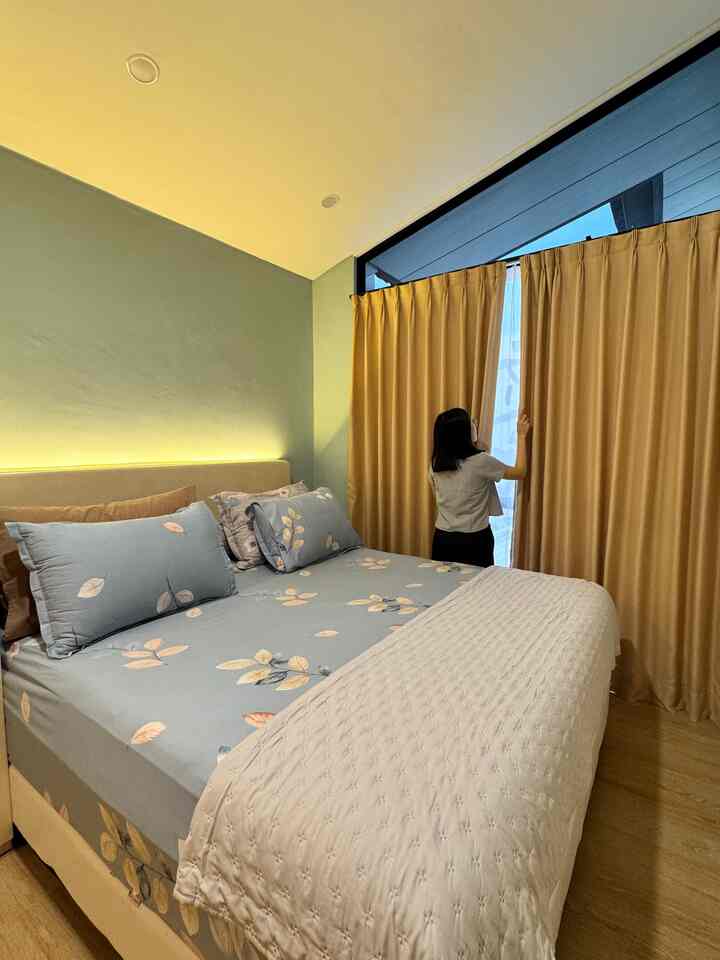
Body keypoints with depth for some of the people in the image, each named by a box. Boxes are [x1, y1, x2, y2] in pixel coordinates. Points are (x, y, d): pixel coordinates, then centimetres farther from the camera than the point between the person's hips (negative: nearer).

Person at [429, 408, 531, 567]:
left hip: (443, 538, 5)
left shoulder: (436, 463, -3)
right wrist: (521, 436, 9)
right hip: (474, 539, -4)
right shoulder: (480, 461, -17)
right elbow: (519, 473, -2)